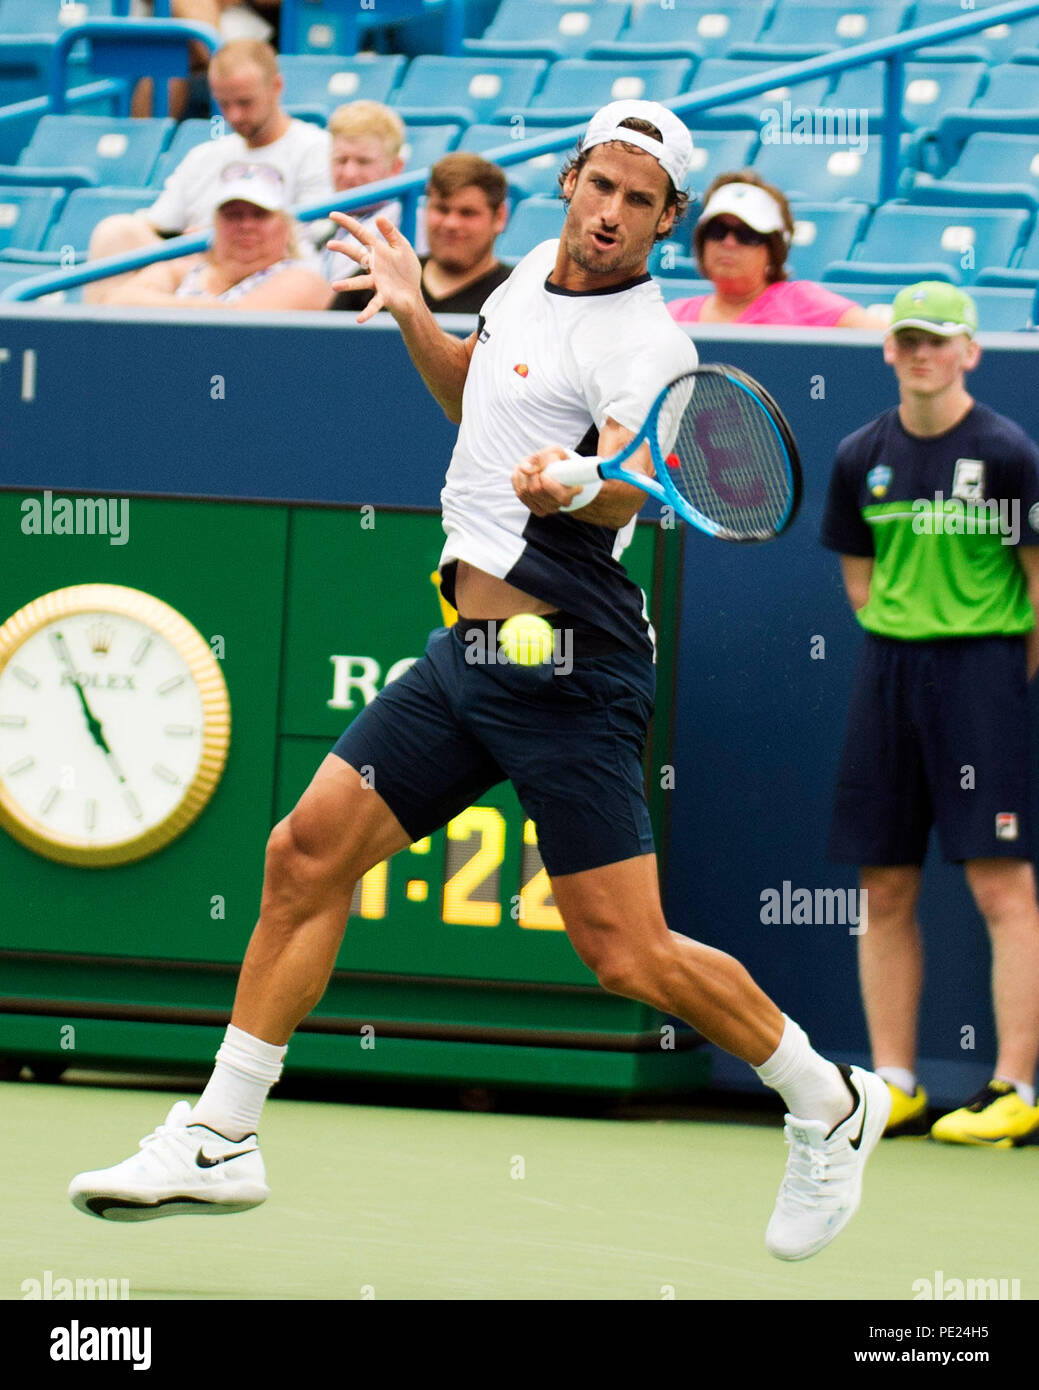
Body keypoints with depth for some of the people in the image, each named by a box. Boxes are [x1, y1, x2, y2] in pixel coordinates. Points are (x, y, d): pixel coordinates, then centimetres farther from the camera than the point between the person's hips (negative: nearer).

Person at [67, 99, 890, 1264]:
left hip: (568, 667, -8)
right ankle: (218, 1143, 13)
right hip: (464, 648, 8)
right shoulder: (533, 274, 12)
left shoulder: (645, 346, -13)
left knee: (627, 957, -9)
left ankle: (829, 1105, 14)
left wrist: (570, 491, -53)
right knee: (306, 853, 3)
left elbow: (625, 483, -32)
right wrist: (414, 315, 16)